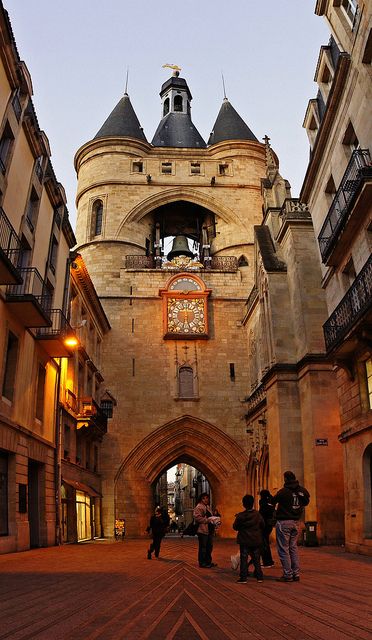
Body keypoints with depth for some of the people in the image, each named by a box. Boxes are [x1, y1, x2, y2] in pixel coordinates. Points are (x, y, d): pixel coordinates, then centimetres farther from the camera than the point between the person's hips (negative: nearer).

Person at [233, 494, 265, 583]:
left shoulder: (240, 516, -13)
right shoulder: (257, 515, -6)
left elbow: (235, 527, -4)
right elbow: (263, 526, 4)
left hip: (244, 541, -3)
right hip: (256, 541, 3)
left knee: (244, 559, 3)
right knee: (256, 559, 13)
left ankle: (243, 577, 2)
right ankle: (259, 577, 15)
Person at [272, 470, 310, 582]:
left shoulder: (283, 491, -15)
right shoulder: (303, 491, 2)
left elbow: (273, 502, -4)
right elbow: (306, 502, 19)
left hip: (284, 522, -6)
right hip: (296, 522, 6)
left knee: (283, 549, 1)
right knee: (293, 548, 15)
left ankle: (287, 575, 2)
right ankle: (296, 574, 16)